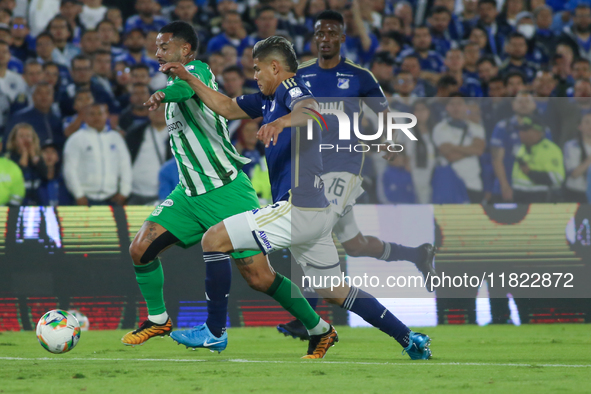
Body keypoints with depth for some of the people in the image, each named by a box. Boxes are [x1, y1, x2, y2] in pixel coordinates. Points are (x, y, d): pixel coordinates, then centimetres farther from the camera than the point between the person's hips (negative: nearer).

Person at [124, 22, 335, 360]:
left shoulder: (198, 70, -12)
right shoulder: (175, 80, 15)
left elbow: (186, 88, -38)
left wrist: (163, 94, -59)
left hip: (227, 190, -8)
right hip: (190, 194, 8)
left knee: (260, 278, -10)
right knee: (140, 250, -4)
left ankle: (320, 329, 6)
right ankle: (158, 320, 16)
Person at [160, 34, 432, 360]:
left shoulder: (290, 88, -8)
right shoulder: (269, 98, 21)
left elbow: (311, 109, -31)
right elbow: (227, 107, 30)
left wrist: (284, 120, -52)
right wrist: (188, 79, 24)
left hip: (296, 209, -10)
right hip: (317, 212, 10)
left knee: (214, 239, -6)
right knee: (334, 293, 15)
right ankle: (411, 340, 14)